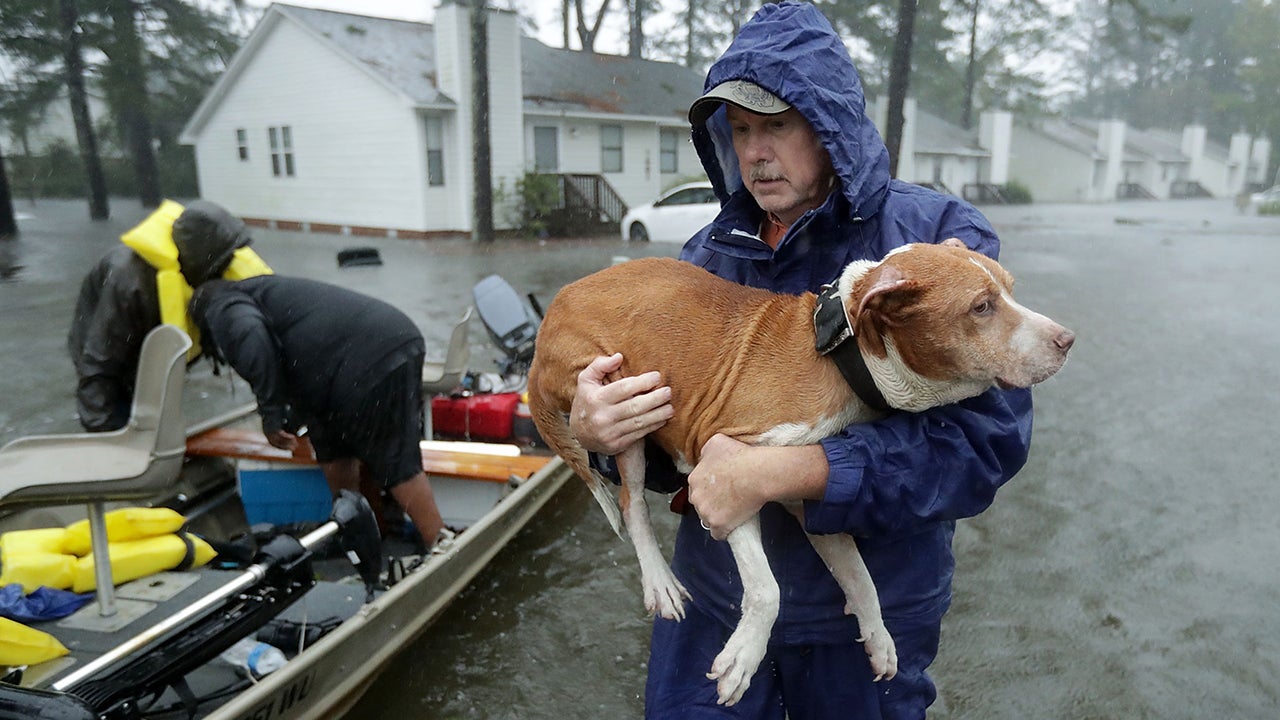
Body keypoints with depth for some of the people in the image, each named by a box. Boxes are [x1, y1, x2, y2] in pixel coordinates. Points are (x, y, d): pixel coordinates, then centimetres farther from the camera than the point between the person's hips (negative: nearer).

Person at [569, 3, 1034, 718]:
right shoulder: (711, 251, 0)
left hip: (868, 614, -2)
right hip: (713, 601, 3)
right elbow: (666, 446, 3)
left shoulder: (938, 235, -12)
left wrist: (779, 472, -30)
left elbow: (986, 434, -23)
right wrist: (602, 431, -20)